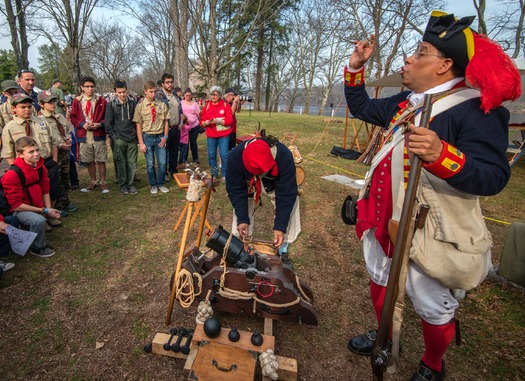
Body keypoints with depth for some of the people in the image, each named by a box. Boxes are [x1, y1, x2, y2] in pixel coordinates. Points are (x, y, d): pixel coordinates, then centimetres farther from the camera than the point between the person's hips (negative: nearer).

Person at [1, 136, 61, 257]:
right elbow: (16, 205, -24)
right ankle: (37, 247, -4)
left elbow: (45, 190, 4)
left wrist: (49, 209, -10)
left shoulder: (40, 167, -5)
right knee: (39, 220, -28)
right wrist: (44, 211, -23)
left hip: (35, 205, 8)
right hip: (17, 209, -8)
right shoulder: (12, 175, -26)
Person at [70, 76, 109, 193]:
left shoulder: (101, 101, 1)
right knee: (89, 161, 11)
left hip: (99, 135, -2)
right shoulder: (76, 101, 6)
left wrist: (99, 124, -13)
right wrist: (82, 124, -10)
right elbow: (73, 117, 8)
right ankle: (93, 182, 25)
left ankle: (103, 183, 12)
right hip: (84, 136, 2)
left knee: (101, 160, 1)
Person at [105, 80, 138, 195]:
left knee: (132, 163, 4)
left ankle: (130, 184, 16)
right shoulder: (111, 105, 0)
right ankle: (122, 185, 16)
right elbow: (108, 123, 2)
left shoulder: (132, 103, 5)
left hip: (132, 138, 2)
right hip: (119, 139, -2)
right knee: (121, 163, 4)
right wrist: (113, 136, -4)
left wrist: (138, 135, 5)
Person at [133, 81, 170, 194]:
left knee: (162, 163, 2)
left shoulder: (162, 104, 0)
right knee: (150, 164, 8)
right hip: (147, 137, -1)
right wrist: (141, 143, -7)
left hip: (160, 137, 1)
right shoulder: (140, 106, -3)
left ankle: (161, 184, 22)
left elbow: (166, 121, 6)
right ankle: (153, 185, 25)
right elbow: (138, 125, -3)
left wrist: (165, 137, -2)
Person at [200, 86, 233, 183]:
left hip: (223, 135, -3)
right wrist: (206, 122, -15)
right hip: (211, 135, 3)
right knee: (211, 155, 7)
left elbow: (229, 120, -11)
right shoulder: (207, 106, 6)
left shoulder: (225, 105, -3)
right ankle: (214, 175, 21)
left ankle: (225, 175, 9)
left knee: (224, 154, -5)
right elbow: (202, 121, 8)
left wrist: (217, 121, -21)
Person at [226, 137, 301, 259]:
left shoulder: (284, 157, -42)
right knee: (241, 206, -7)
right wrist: (242, 219, -30)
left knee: (290, 202, -15)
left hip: (277, 184, -1)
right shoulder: (235, 157, -39)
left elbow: (287, 194, -35)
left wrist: (280, 227, -36)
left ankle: (283, 246, 2)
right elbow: (236, 190, -26)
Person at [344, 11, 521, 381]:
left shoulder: (476, 110, -17)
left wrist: (441, 155, -42)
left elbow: (494, 177, -25)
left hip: (430, 233, -7)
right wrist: (356, 67, 9)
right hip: (386, 221, 8)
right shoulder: (406, 102, 7)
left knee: (434, 308, 13)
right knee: (380, 282, 25)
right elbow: (361, 108, 19)